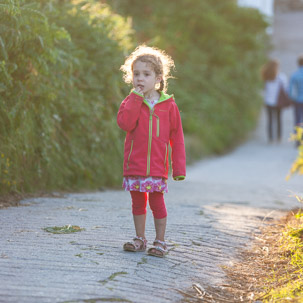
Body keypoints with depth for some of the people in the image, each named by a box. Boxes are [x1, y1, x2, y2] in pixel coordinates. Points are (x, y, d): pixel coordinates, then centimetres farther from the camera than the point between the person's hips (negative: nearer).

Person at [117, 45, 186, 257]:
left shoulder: (168, 105, 0)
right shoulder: (131, 102, 3)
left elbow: (177, 137, 3)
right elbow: (125, 123, -16)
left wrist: (179, 166, 0)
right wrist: (136, 99, -17)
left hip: (157, 166, -2)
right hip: (134, 164, 2)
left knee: (157, 202, -1)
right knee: (138, 202, 11)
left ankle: (160, 241, 11)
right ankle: (140, 239, 23)